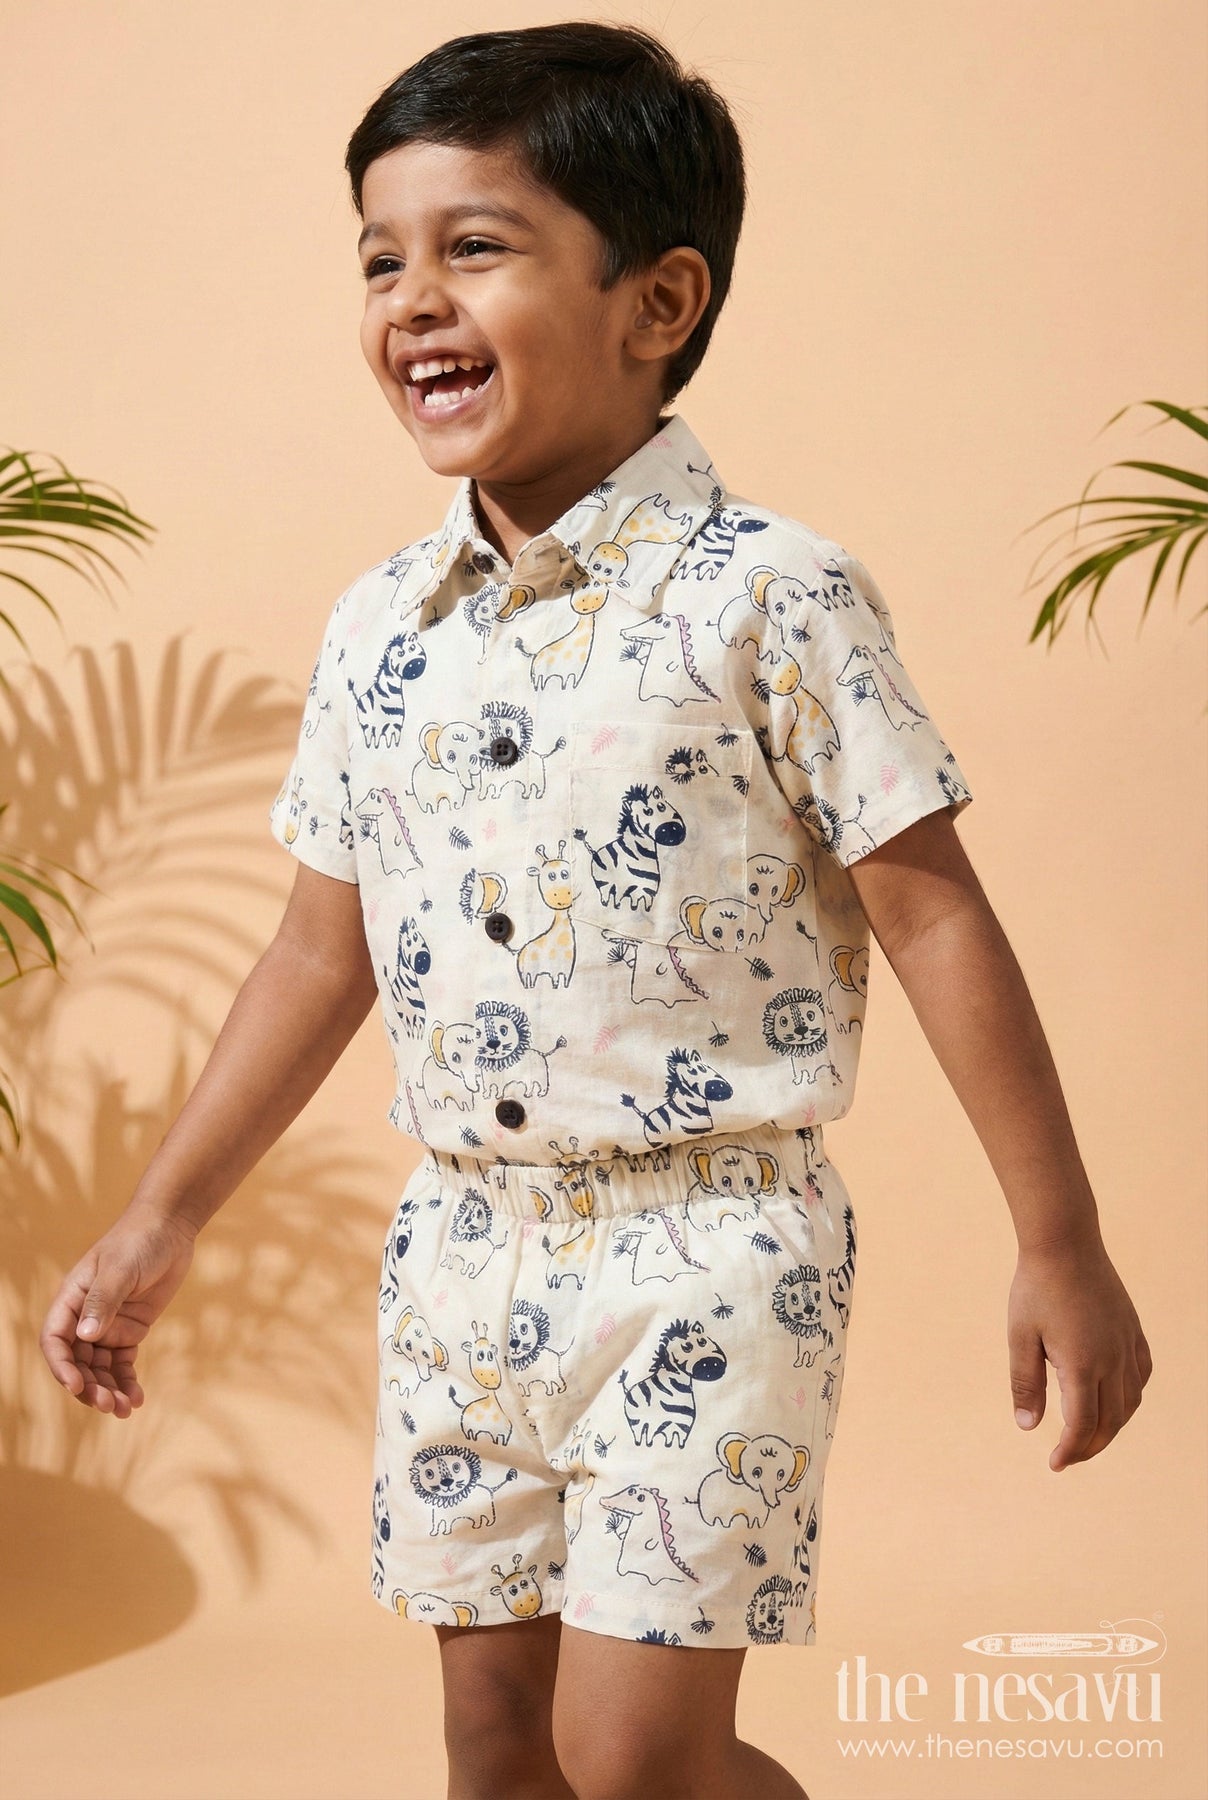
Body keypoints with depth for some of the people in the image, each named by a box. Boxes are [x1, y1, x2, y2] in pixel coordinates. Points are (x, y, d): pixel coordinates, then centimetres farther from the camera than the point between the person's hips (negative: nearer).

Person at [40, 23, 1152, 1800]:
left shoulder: (769, 596, -12)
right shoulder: (378, 629, 4)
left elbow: (935, 919, -10)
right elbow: (323, 949, 13)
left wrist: (1061, 1246, -8)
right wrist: (160, 1224, 15)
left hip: (705, 1251, -5)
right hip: (464, 1249, 6)